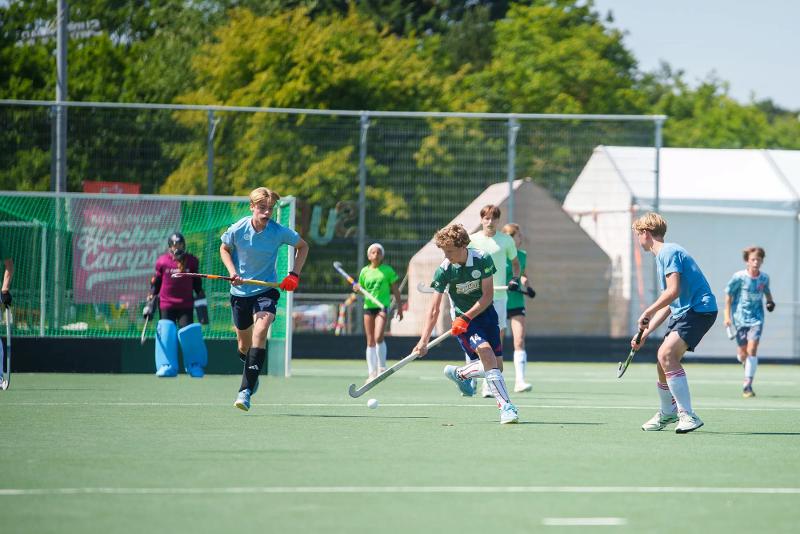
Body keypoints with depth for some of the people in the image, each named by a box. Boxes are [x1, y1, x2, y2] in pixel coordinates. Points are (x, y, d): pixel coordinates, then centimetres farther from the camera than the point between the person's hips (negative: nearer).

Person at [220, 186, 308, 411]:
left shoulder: (280, 232, -13)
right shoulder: (237, 230, -12)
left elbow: (302, 246, 6)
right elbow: (224, 249, 8)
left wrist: (294, 274, -3)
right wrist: (233, 272, -9)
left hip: (266, 290, -2)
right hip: (240, 291, 2)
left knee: (260, 331, -26)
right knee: (244, 342, 12)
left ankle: (246, 390, -28)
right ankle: (252, 373, 48)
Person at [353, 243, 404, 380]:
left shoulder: (387, 270, 2)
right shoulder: (365, 271, 9)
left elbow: (395, 290, 6)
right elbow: (361, 289, 17)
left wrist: (399, 307, 3)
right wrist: (357, 289, -6)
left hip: (382, 306, -4)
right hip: (368, 306, 4)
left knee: (378, 337, -20)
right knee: (370, 341, 3)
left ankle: (382, 368, -5)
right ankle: (372, 373, 8)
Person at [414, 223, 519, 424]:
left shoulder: (482, 260, -15)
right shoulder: (443, 270, -16)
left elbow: (487, 295, -13)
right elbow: (434, 309, -14)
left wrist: (466, 317, -25)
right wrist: (424, 340, -19)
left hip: (485, 313, 3)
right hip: (462, 319, -3)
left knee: (496, 365, 0)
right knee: (486, 353, -26)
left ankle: (459, 374, 29)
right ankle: (505, 406, -26)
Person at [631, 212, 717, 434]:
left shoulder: (668, 252, -11)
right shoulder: (662, 256, 22)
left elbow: (673, 291, -23)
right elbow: (668, 305, 24)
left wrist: (647, 313, -15)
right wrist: (645, 332, 20)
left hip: (700, 309, -10)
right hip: (681, 312, 10)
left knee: (666, 354, -26)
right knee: (664, 363, 16)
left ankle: (688, 415, -28)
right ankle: (668, 413, 39)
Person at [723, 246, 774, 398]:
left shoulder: (764, 277, -1)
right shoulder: (739, 277, -11)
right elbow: (728, 294, -3)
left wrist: (770, 301, 1)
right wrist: (727, 315, -6)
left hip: (756, 317, 1)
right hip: (740, 317, -1)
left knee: (752, 349, -14)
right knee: (742, 353, 4)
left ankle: (747, 385, -12)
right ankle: (747, 364, 43)